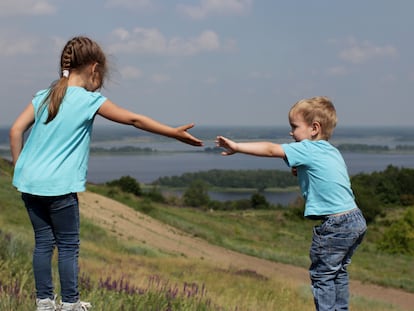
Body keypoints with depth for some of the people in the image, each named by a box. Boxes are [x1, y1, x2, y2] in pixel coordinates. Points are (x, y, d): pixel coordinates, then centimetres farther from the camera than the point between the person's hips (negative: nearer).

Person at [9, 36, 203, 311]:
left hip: (29, 182, 6)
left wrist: (20, 167, 13)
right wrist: (176, 133, 4)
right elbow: (135, 120, -3)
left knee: (43, 241, 14)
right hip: (59, 185, -6)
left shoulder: (44, 96, 8)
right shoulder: (90, 101, -6)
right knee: (68, 245, 7)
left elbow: (16, 130, 4)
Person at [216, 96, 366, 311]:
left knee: (322, 274, 3)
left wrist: (237, 147, -13)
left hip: (336, 226, -9)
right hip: (356, 220, 9)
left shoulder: (308, 149, -11)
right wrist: (302, 172, 11)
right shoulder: (331, 151, 15)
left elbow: (271, 150, -16)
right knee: (338, 272, 22)